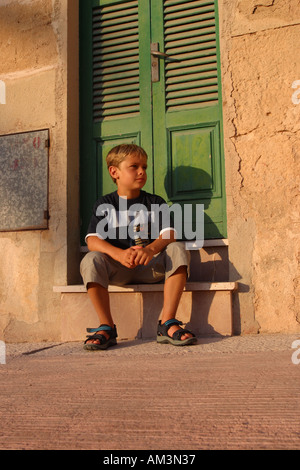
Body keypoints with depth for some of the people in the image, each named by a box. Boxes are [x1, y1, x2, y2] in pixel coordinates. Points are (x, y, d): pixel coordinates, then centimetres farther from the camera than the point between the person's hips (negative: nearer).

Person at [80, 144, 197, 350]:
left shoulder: (155, 202, 9)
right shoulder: (104, 205, 6)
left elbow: (169, 234, -8)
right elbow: (93, 240, -10)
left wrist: (151, 249, -31)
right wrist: (120, 254, -30)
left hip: (151, 267, 1)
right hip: (117, 271, -1)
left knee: (178, 249, -25)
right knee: (91, 260, -30)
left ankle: (167, 324, -27)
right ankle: (107, 328, -21)